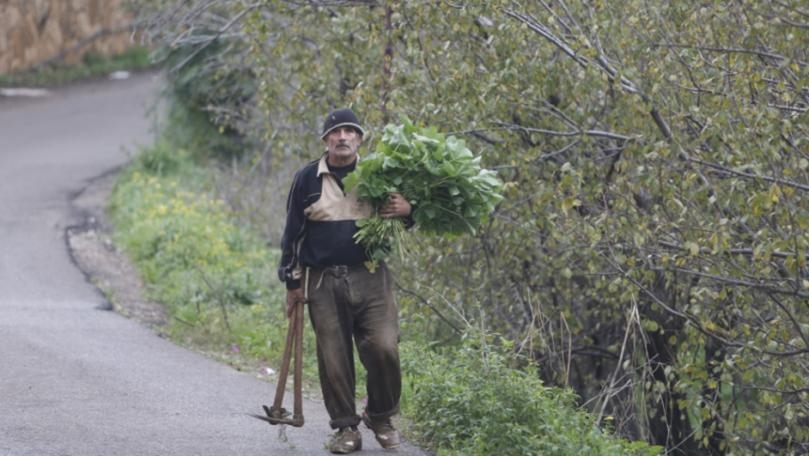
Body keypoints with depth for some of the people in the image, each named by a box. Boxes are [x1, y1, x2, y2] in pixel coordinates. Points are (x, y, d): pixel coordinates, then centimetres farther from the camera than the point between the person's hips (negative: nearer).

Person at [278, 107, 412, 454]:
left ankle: (381, 417, 11)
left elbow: (399, 220, 15)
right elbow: (292, 233, 10)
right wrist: (292, 282, 8)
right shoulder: (307, 179, 6)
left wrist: (407, 211, -10)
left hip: (371, 279, 0)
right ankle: (346, 428, 11)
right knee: (333, 358, 0)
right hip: (323, 283, 0)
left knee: (383, 348, -10)